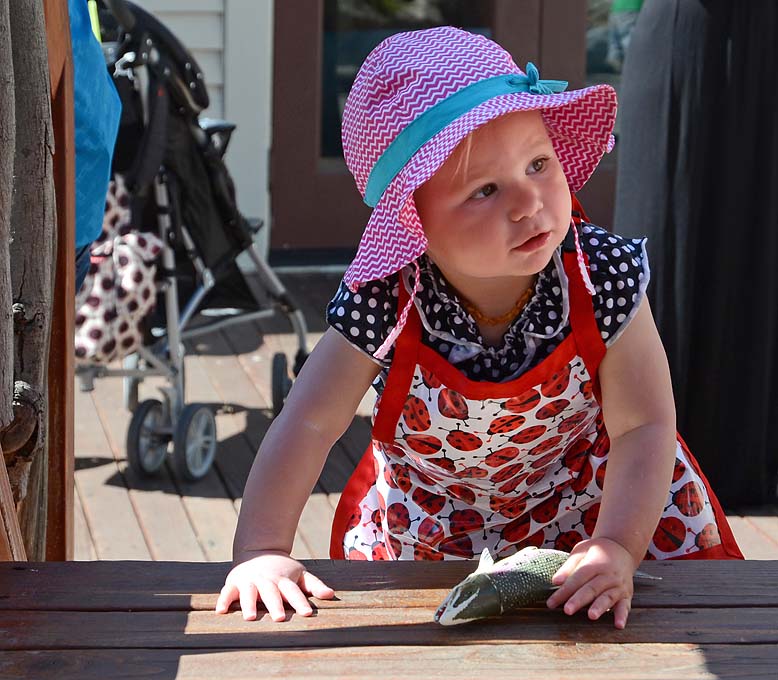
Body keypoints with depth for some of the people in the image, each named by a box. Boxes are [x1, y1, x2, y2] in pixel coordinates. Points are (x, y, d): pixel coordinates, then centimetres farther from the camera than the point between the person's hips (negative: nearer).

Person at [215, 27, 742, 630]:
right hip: (428, 529, 0)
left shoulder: (605, 280, -29)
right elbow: (309, 424, -26)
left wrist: (618, 547, -37)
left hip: (582, 508, 0)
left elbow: (643, 426, -24)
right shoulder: (383, 306, -30)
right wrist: (262, 552, -36)